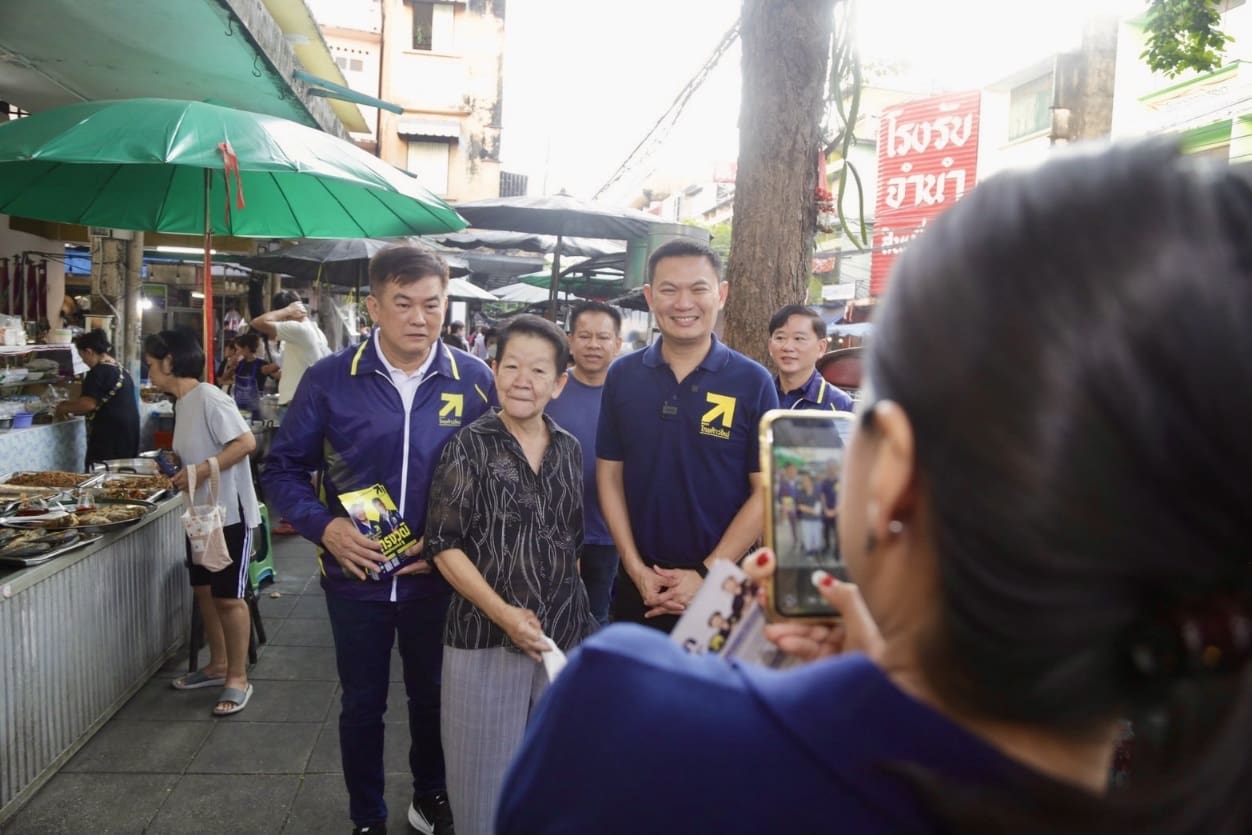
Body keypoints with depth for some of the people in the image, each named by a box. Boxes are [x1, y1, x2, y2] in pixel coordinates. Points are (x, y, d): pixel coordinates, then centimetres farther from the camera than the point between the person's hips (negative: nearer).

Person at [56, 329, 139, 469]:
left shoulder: (98, 372, -11)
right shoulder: (119, 369, 17)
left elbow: (89, 403, -16)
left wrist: (64, 408, 0)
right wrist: (71, 405, 23)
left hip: (110, 431, -9)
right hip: (127, 429, 9)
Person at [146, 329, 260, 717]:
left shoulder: (208, 397, -17)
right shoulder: (182, 402, 11)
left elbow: (246, 442, -26)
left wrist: (201, 470, -26)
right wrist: (177, 471, 6)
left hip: (230, 514, -10)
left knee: (228, 596, -2)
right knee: (203, 590, 17)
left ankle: (238, 678, 10)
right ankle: (217, 666, 32)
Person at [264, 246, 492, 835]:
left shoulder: (473, 381, -7)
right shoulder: (329, 380, -8)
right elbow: (283, 468, -1)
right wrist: (323, 527, -17)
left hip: (438, 577, 1)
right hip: (356, 574, 0)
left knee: (431, 696, 20)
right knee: (362, 704, 17)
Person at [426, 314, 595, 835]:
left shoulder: (569, 450, 6)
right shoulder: (469, 447, -8)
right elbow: (445, 546, -10)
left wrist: (569, 601, 8)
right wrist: (504, 614, -17)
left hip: (565, 631, 4)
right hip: (485, 634, -4)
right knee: (486, 773, 10)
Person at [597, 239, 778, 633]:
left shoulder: (753, 382, -7)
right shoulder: (622, 376, -1)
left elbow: (766, 492, -7)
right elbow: (609, 476, 2)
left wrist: (706, 575, -12)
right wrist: (636, 568, -6)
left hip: (722, 582, -2)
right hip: (638, 582, 2)